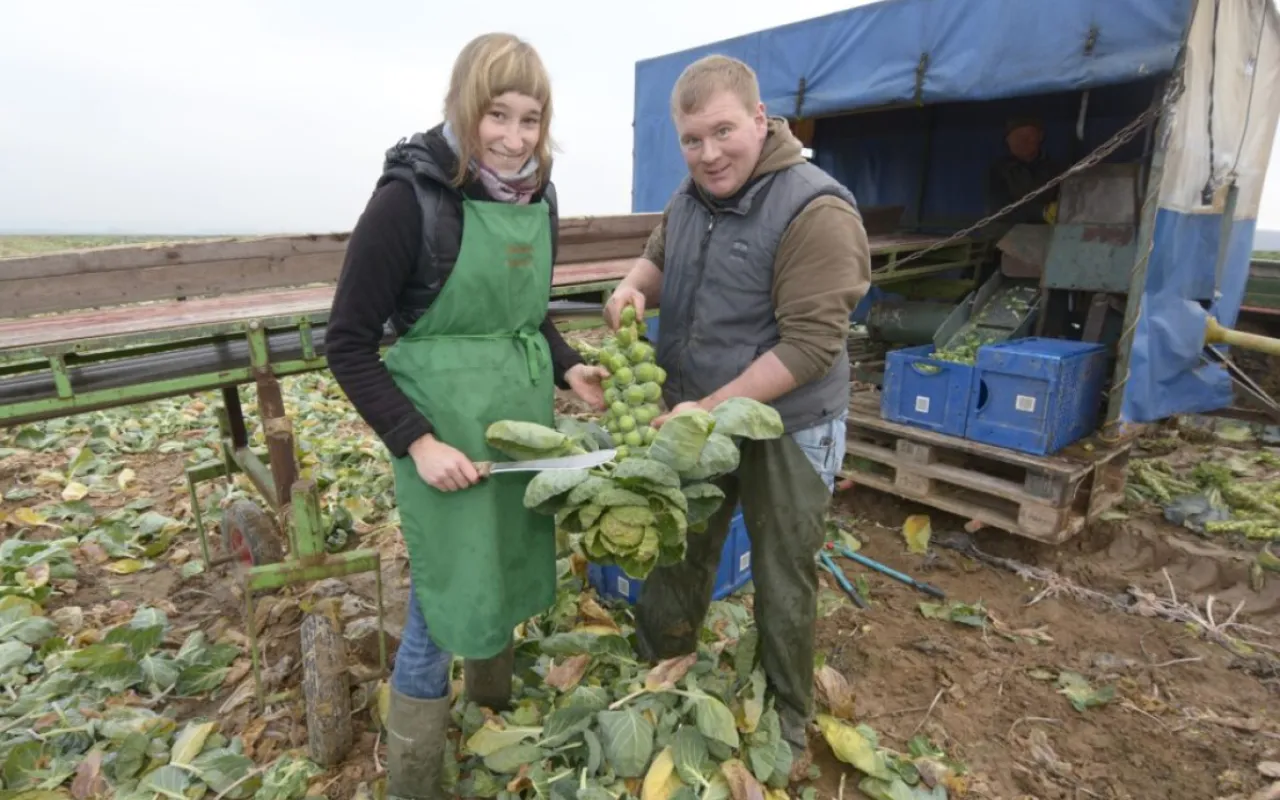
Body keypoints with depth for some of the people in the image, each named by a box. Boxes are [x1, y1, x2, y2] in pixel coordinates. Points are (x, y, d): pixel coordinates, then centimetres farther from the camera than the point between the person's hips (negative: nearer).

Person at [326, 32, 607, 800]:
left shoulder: (537, 196, 4)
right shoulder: (411, 197, -15)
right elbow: (348, 343, -11)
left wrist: (568, 367, 0)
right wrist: (416, 440, -18)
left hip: (524, 416, 6)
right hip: (447, 425, -6)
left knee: (507, 573, 20)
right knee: (447, 600, 5)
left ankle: (496, 705, 48)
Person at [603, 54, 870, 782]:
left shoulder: (815, 212, -21)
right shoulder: (692, 195, 4)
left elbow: (810, 345, -24)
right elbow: (660, 259, 18)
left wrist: (712, 407, -25)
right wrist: (636, 286, -7)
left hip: (785, 430, -6)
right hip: (696, 418, 7)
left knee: (782, 590, 11)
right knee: (675, 565, 20)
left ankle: (787, 731, 36)